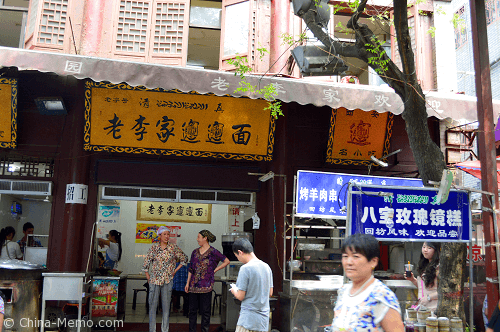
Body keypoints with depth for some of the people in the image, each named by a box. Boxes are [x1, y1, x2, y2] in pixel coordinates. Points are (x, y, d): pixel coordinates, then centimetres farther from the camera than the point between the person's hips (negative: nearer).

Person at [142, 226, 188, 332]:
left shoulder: (173, 247, 1)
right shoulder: (154, 247, 1)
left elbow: (184, 259, 11)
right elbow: (146, 263, 6)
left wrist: (175, 270, 6)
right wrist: (148, 278, 4)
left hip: (168, 280, 0)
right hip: (154, 279, 0)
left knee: (166, 305, 5)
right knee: (152, 305, 3)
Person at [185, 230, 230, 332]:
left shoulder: (213, 252, -5)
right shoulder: (195, 252, 10)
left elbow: (226, 261, -1)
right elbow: (191, 269, 14)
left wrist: (214, 270, -2)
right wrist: (188, 283, 9)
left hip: (206, 285, -5)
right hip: (193, 285, 5)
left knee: (205, 310, 4)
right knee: (192, 309, 10)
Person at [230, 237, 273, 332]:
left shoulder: (245, 268, -15)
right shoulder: (266, 267, 6)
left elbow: (240, 296, -13)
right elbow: (270, 293, 14)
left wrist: (234, 290, 7)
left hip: (248, 320, -7)